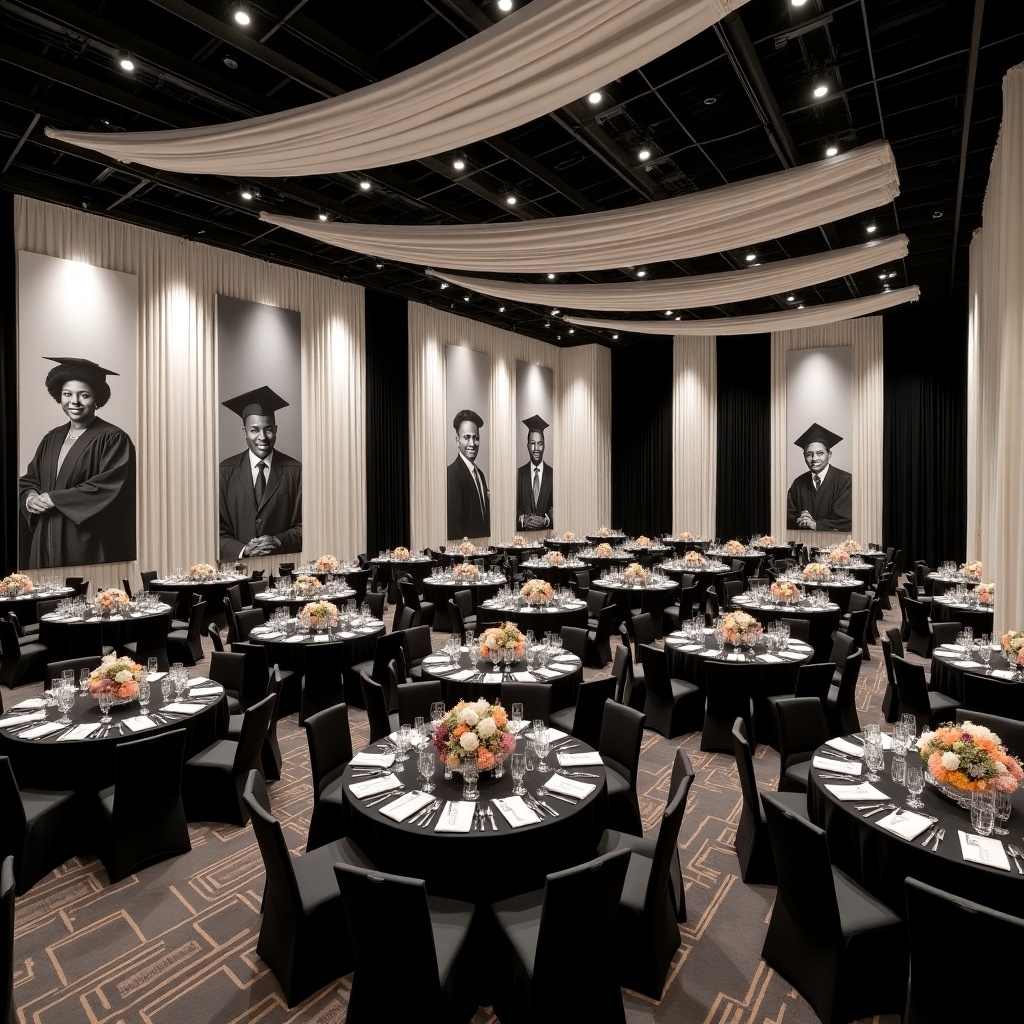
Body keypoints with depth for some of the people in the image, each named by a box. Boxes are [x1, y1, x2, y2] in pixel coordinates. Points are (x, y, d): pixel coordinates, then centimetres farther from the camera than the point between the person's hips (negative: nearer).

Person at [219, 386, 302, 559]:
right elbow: (219, 530, 4)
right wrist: (244, 550, -12)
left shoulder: (295, 471, 1)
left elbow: (303, 526, 5)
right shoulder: (225, 472, 3)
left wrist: (278, 542, -12)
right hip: (238, 563, 1)